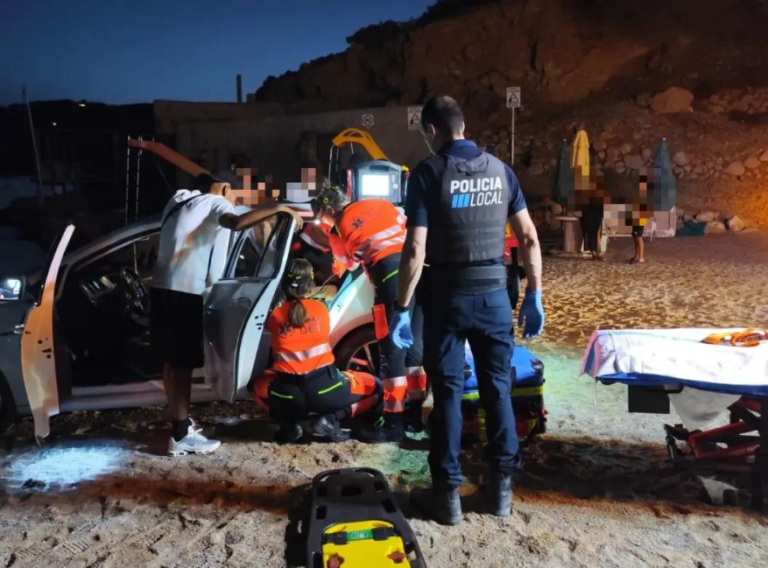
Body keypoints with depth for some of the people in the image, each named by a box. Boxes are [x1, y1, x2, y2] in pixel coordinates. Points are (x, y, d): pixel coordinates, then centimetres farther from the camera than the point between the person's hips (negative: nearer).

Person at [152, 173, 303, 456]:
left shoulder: (178, 200, 19)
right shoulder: (215, 203, -5)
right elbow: (236, 223, -27)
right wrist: (278, 208, -23)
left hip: (162, 288, 8)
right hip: (185, 293, -8)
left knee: (171, 361, 16)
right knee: (182, 364, -3)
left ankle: (180, 422, 28)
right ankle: (182, 436, 3)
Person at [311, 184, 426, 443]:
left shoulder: (341, 227, 10)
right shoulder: (381, 204, 21)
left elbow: (348, 263, 23)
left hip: (392, 275, -6)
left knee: (392, 350, 0)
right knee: (413, 344, 15)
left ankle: (394, 422, 4)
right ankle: (413, 412, 25)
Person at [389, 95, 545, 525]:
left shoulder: (428, 173, -9)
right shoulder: (500, 169, 4)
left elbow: (415, 251, -14)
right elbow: (529, 238, 4)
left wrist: (402, 308, -7)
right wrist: (535, 296, 11)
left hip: (448, 297, -3)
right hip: (494, 295, 4)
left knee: (448, 392, 5)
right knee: (498, 387, 12)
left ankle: (447, 494, 14)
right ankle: (502, 488, 22)